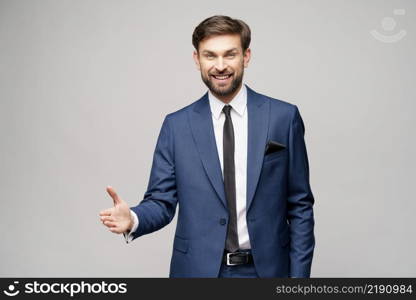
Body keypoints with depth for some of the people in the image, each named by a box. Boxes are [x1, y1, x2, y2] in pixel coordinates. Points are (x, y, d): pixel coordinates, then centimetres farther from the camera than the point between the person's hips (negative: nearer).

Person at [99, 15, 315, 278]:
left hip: (265, 269, 0)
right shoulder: (176, 126, -2)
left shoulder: (284, 117, -4)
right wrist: (133, 219, -22)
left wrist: (299, 274, -4)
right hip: (198, 270, 1)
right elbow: (162, 202, -1)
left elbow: (300, 206, -2)